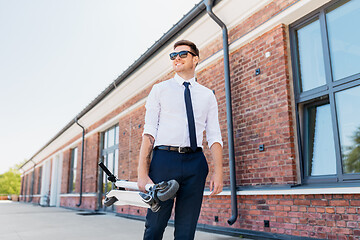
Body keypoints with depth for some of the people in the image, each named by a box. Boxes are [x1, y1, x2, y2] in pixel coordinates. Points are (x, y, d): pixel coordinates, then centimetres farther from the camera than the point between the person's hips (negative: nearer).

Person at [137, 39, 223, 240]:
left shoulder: (207, 95, 15)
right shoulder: (160, 89, 10)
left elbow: (214, 136, 9)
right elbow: (149, 132, 1)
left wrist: (218, 172, -4)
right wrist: (143, 173, -9)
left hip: (195, 162, 2)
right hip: (164, 158, -1)